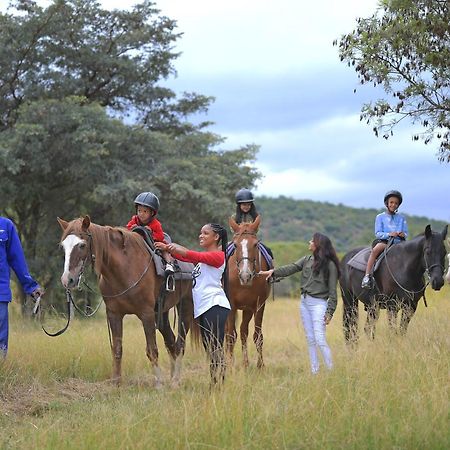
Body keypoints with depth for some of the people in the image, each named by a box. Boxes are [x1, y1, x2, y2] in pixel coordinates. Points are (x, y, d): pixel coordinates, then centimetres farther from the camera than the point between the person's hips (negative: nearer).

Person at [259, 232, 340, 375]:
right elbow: (291, 268, 0)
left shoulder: (330, 265, -9)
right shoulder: (307, 260, 9)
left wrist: (329, 312, -13)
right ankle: (314, 371, 14)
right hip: (304, 302, 7)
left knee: (320, 340, -13)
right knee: (310, 340, 9)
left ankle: (331, 370, -5)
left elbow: (332, 290, -9)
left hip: (319, 303, -7)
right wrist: (274, 271, -17)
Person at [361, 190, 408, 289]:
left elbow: (406, 233, 14)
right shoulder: (380, 217, 12)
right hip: (383, 241, -3)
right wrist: (389, 234, -16)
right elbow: (378, 233, 3)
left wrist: (403, 235, -11)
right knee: (376, 249, -36)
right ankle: (367, 276, -40)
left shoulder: (401, 218, 20)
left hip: (398, 242, 3)